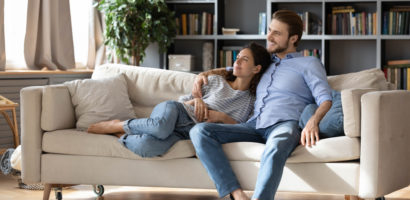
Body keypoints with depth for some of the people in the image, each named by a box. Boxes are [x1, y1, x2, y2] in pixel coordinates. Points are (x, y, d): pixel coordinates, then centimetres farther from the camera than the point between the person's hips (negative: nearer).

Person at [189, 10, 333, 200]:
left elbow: (325, 99, 0)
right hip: (254, 126, 6)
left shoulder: (308, 63, 14)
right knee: (200, 131, -19)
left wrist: (313, 120, -23)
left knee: (276, 146, -44)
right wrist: (205, 74, 28)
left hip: (285, 125, -6)